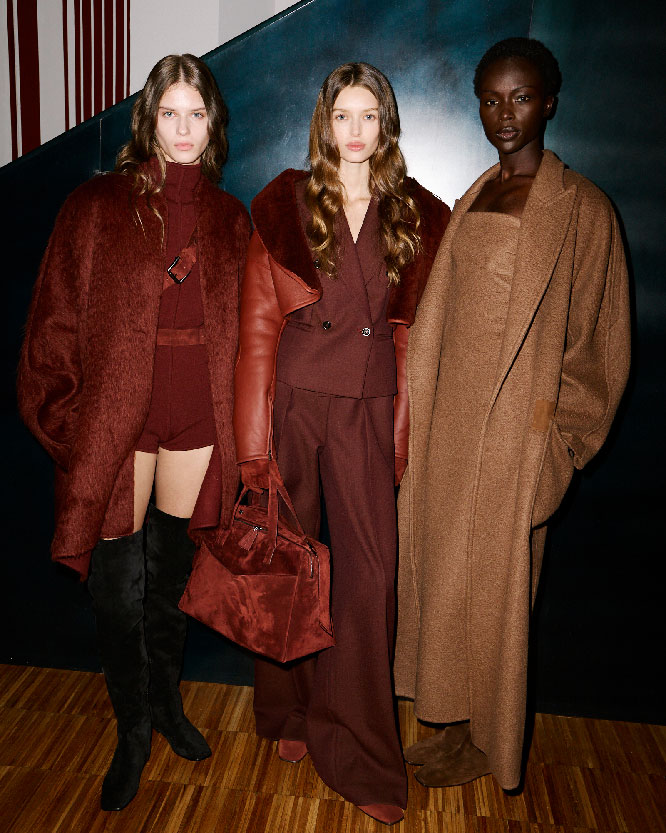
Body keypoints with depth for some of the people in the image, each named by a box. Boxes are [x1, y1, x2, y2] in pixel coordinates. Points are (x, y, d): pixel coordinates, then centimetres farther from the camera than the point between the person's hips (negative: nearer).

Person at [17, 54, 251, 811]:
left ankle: (165, 700, 40)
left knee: (170, 574, 16)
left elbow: (240, 329, 9)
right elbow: (56, 320, -2)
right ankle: (132, 728, 28)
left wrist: (238, 424, 6)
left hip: (196, 422, 3)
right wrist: (64, 416, -6)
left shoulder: (229, 218, 8)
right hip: (117, 420, -2)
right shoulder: (98, 206, -2)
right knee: (118, 585, 5)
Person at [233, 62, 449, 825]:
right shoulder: (284, 206, 2)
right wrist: (254, 440, -8)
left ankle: (358, 754, 18)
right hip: (293, 398, -1)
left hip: (367, 409, 1)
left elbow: (414, 332, 6)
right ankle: (287, 711, 34)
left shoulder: (416, 216, 7)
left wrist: (404, 431, -1)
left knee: (370, 573, -1)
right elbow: (258, 325, -2)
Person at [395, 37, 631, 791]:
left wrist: (554, 438, -10)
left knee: (487, 580, 4)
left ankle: (485, 743, 27)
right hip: (451, 418, 7)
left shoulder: (579, 208, -8)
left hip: (514, 426, -6)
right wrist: (420, 418, 9)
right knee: (442, 569, 13)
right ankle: (458, 724, 32)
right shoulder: (474, 200, 12)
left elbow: (591, 337, -7)